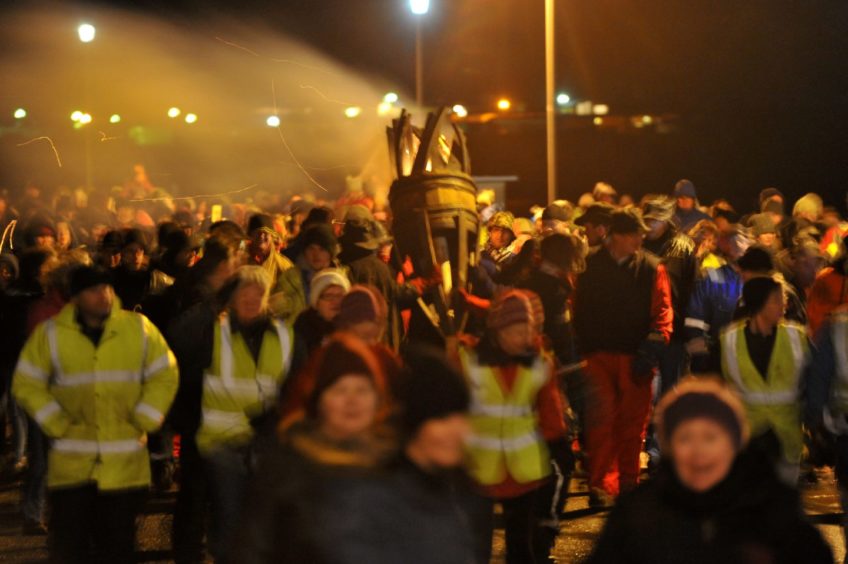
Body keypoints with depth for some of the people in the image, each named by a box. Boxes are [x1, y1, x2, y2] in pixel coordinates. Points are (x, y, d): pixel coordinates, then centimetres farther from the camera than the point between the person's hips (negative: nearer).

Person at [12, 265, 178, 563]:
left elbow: (164, 376, 5)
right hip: (71, 465, -1)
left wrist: (142, 421, -3)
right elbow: (27, 384, 2)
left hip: (124, 464, 1)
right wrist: (58, 425, -6)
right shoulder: (49, 334, -2)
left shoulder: (139, 329, 0)